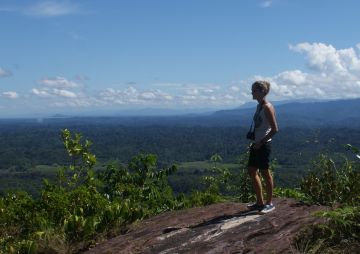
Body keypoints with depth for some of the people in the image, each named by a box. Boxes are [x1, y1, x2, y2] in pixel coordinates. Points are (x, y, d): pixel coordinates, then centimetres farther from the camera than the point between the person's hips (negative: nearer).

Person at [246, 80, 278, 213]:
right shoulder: (259, 106, 11)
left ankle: (269, 203, 14)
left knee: (265, 173, 0)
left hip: (264, 145, -9)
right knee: (251, 171, 13)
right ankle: (259, 202, 24)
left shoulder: (267, 107, -15)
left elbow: (274, 129, -19)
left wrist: (261, 142, -17)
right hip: (257, 144, 10)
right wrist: (254, 141, 13)